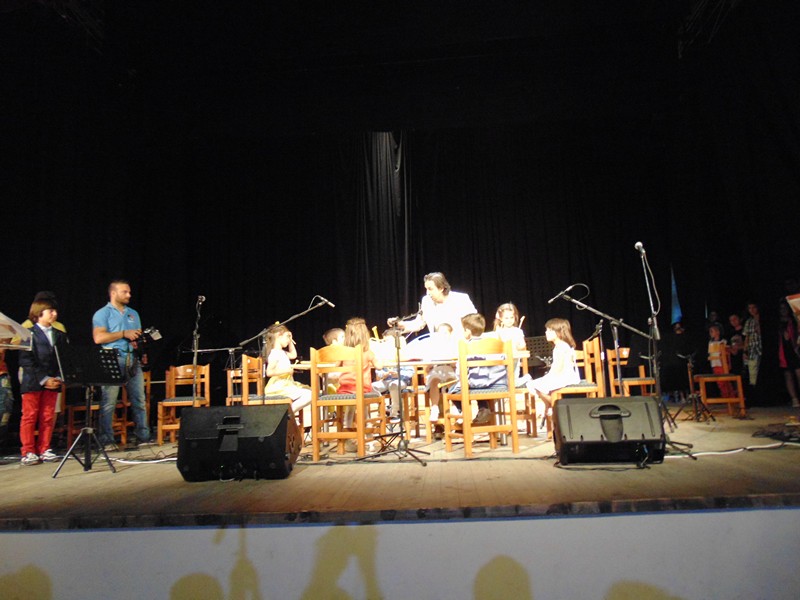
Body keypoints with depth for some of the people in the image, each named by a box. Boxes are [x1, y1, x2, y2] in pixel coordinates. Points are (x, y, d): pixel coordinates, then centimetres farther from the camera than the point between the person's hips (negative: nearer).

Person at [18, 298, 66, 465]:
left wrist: (58, 378, -6)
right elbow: (26, 360, -9)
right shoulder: (29, 334, -2)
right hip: (32, 382, -4)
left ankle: (44, 450, 13)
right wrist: (43, 379, -14)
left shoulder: (60, 335, 12)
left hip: (52, 382, 4)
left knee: (48, 418, 6)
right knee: (29, 417, 2)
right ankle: (28, 452, 8)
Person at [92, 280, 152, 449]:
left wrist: (139, 340, 0)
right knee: (108, 402, -4)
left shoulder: (133, 314, 20)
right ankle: (106, 440, 4)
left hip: (133, 360, 5)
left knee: (139, 400, 4)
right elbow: (98, 337, -11)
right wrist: (124, 334, -10)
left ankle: (142, 436, 10)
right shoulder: (102, 314, 2)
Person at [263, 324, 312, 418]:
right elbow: (269, 372, -22)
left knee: (310, 391, 12)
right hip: (280, 386, -10)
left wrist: (290, 341, 28)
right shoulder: (274, 353, -13)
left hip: (286, 384, 10)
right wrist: (285, 370, -24)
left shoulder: (282, 353, 17)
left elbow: (293, 355, 36)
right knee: (308, 395, -22)